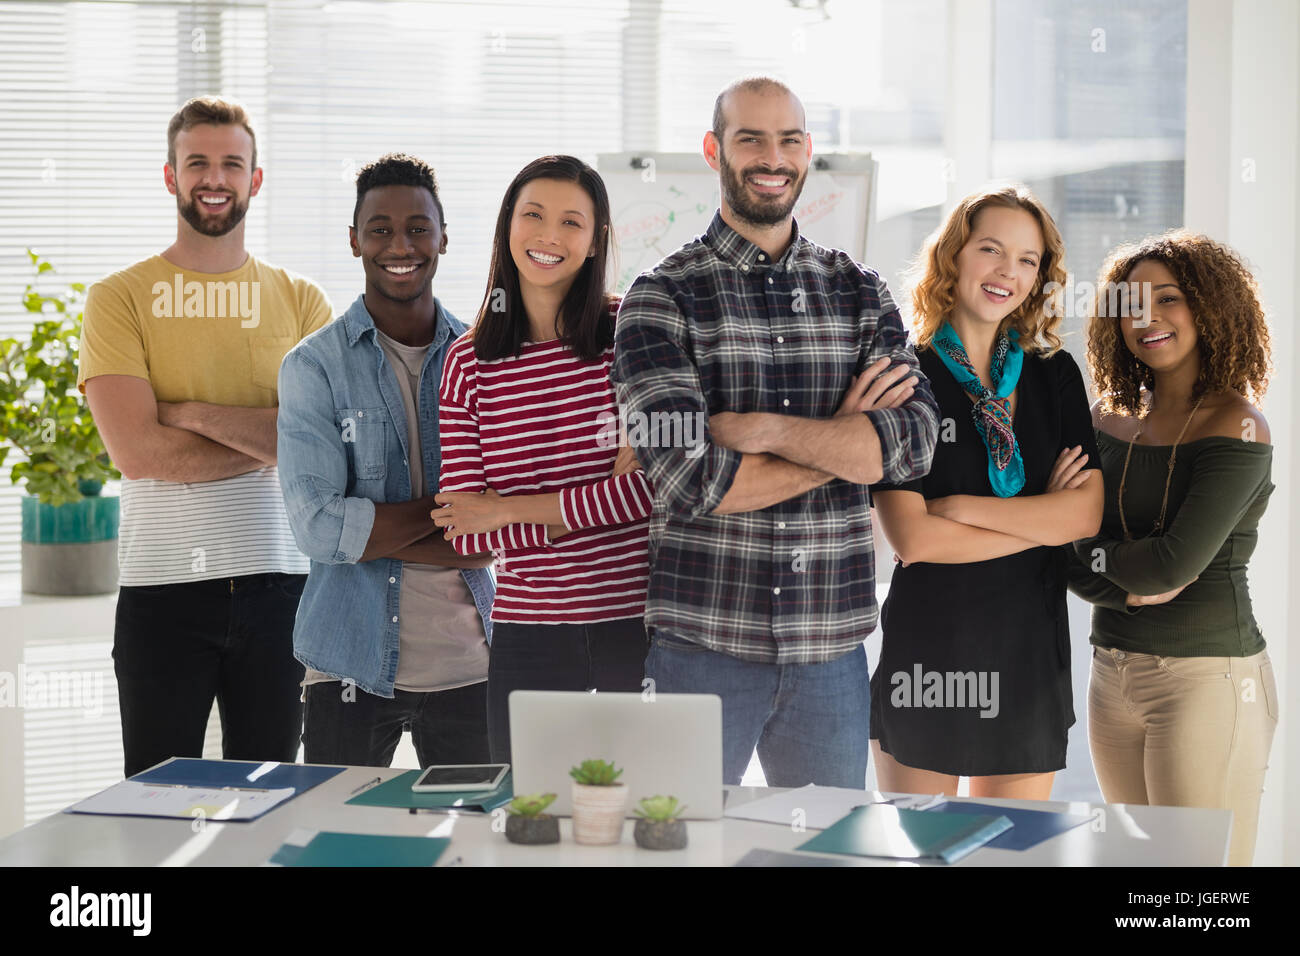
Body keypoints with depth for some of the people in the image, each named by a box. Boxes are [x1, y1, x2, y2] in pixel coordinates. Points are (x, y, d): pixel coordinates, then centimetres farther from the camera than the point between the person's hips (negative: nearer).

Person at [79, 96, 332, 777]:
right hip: (163, 587, -2)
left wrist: (196, 415, -13)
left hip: (278, 585, 2)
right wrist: (267, 439, -8)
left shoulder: (300, 300, 8)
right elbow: (138, 452, -12)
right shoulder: (119, 299, 1)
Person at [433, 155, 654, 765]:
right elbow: (466, 530, -3)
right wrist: (611, 491, -14)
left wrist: (511, 511, -8)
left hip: (643, 622, -1)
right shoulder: (468, 362, 4)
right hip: (528, 630, 1)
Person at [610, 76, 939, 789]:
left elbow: (914, 443, -6)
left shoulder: (860, 294, 9)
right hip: (701, 646, -3)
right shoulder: (662, 297, -3)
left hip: (831, 644, 3)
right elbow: (691, 477, -15)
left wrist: (768, 430, -15)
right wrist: (841, 441, -8)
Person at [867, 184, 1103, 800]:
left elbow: (1088, 513, -4)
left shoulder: (1054, 376, 8)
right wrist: (1043, 519, -7)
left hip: (1029, 651, 3)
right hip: (924, 651, -3)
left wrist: (960, 507, -12)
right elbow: (911, 537, -14)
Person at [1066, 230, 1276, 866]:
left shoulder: (1235, 425, -10)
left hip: (1207, 677, -6)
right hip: (1113, 675, 7)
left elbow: (1176, 560, -18)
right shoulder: (1109, 423, 9)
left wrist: (1098, 559, -1)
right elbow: (1072, 564, 5)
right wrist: (1132, 585, -14)